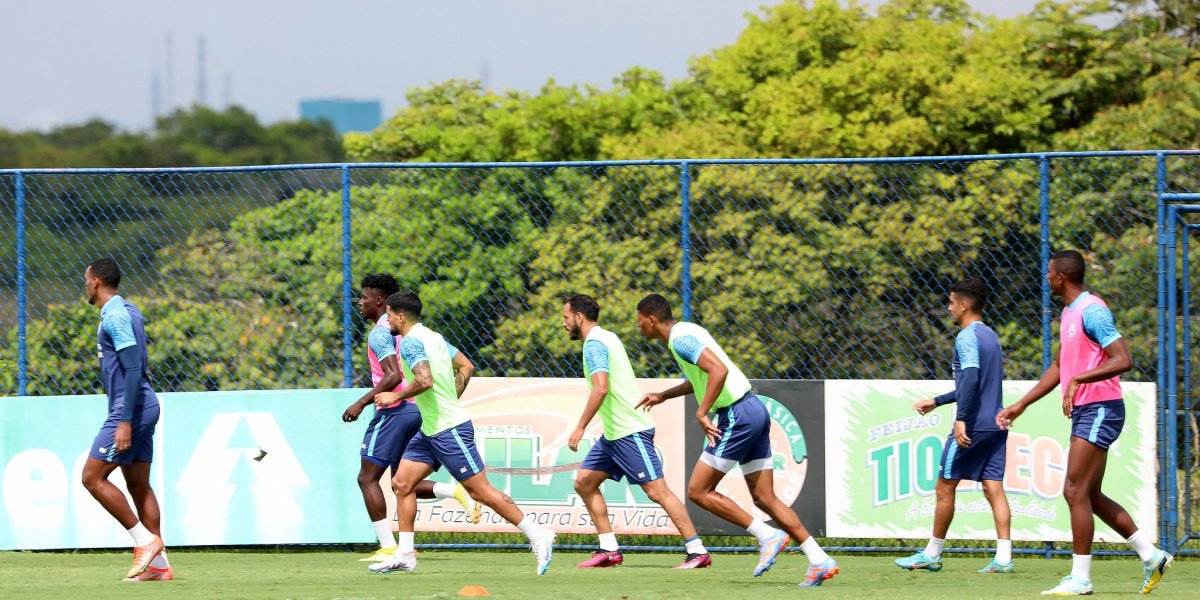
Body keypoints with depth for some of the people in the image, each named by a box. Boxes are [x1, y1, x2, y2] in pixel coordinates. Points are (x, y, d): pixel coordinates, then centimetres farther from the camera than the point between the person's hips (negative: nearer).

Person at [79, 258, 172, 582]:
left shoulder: (115, 316, -15)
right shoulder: (128, 311, 16)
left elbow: (133, 369, -22)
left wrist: (125, 422, -24)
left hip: (130, 409, -10)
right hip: (144, 407, 10)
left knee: (92, 477, -7)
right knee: (138, 484, 9)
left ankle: (145, 540, -8)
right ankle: (158, 564, 6)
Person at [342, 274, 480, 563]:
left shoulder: (380, 333, -11)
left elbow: (393, 376, -24)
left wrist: (361, 403, -23)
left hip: (393, 410, -9)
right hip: (415, 409, 9)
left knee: (368, 478, -3)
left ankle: (388, 547, -8)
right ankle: (456, 492, -8)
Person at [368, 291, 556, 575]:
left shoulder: (411, 343, -16)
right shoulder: (433, 336, 13)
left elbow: (425, 380, -32)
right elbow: (465, 368, 20)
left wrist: (395, 396, -18)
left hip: (450, 431, -10)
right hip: (430, 431, 10)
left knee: (481, 491, -7)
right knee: (402, 483, 7)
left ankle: (537, 535, -2)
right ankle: (404, 555, 7)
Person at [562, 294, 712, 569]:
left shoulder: (594, 344, -14)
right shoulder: (607, 337, 16)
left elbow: (601, 389, -27)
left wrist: (580, 428, -24)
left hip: (630, 432, -10)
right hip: (614, 433, 10)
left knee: (657, 491, -11)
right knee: (584, 483, 9)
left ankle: (697, 551, -10)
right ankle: (609, 550, 8)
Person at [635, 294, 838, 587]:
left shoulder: (680, 339, -12)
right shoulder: (687, 332, 19)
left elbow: (719, 371, -27)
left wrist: (701, 413, -23)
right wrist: (663, 396, 37)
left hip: (736, 416, -10)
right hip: (754, 409, 10)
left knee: (698, 491, -2)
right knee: (764, 499, 7)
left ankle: (768, 536, -4)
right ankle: (819, 560, 1)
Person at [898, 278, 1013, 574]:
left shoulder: (967, 337, -10)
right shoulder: (990, 336, 18)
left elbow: (971, 378, -24)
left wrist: (961, 419, -30)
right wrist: (937, 401, 34)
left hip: (972, 426, -8)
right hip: (996, 425, 8)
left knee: (945, 486, 3)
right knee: (993, 488, 3)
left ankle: (932, 555, 10)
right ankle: (1004, 557, -6)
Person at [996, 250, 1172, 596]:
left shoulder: (1092, 311, -15)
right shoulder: (1068, 314, 16)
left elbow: (1123, 360, -24)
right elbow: (1059, 368, 26)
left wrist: (1079, 379, -30)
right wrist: (1021, 405, 25)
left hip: (1100, 409, -10)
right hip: (1084, 411, 10)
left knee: (1076, 492, -10)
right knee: (1090, 496, 12)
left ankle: (1080, 579, -6)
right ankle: (1151, 556, 18)